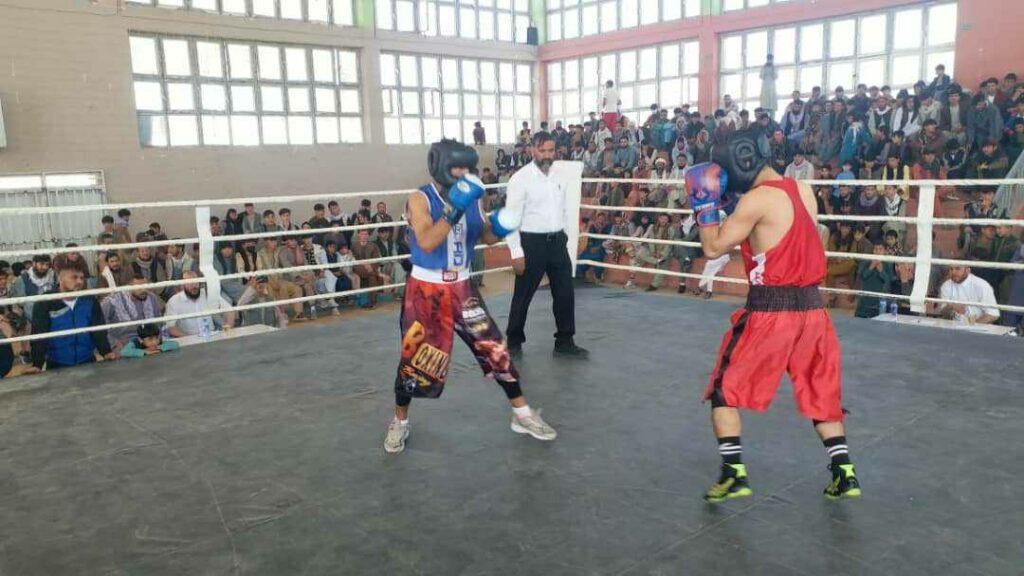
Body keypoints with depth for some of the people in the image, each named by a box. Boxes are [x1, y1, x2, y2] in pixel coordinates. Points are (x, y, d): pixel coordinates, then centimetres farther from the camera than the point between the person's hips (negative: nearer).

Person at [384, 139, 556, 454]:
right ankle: (400, 421, 27)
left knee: (494, 348, 4)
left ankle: (522, 415, 18)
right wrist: (454, 209, -37)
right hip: (426, 289, -4)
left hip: (461, 286, 4)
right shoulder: (420, 199, -15)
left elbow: (486, 237, 11)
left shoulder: (471, 197, 0)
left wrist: (500, 226, -12)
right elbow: (427, 243, -29)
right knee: (414, 359, 3)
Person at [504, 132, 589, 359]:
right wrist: (516, 253, -17)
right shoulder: (521, 179, -11)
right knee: (523, 295, 6)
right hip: (532, 242, -6)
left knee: (565, 294, 9)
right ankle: (514, 341, 24)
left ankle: (565, 342, 23)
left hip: (557, 241, 6)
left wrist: (563, 235, 14)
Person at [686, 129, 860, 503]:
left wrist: (706, 206, 1)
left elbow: (713, 248, -9)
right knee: (821, 394, 21)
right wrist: (731, 203, 16)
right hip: (811, 306, 7)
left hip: (770, 309, -7)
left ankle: (734, 474, 5)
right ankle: (844, 474, 21)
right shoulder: (804, 190, 10)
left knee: (724, 390, 8)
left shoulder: (757, 199, -13)